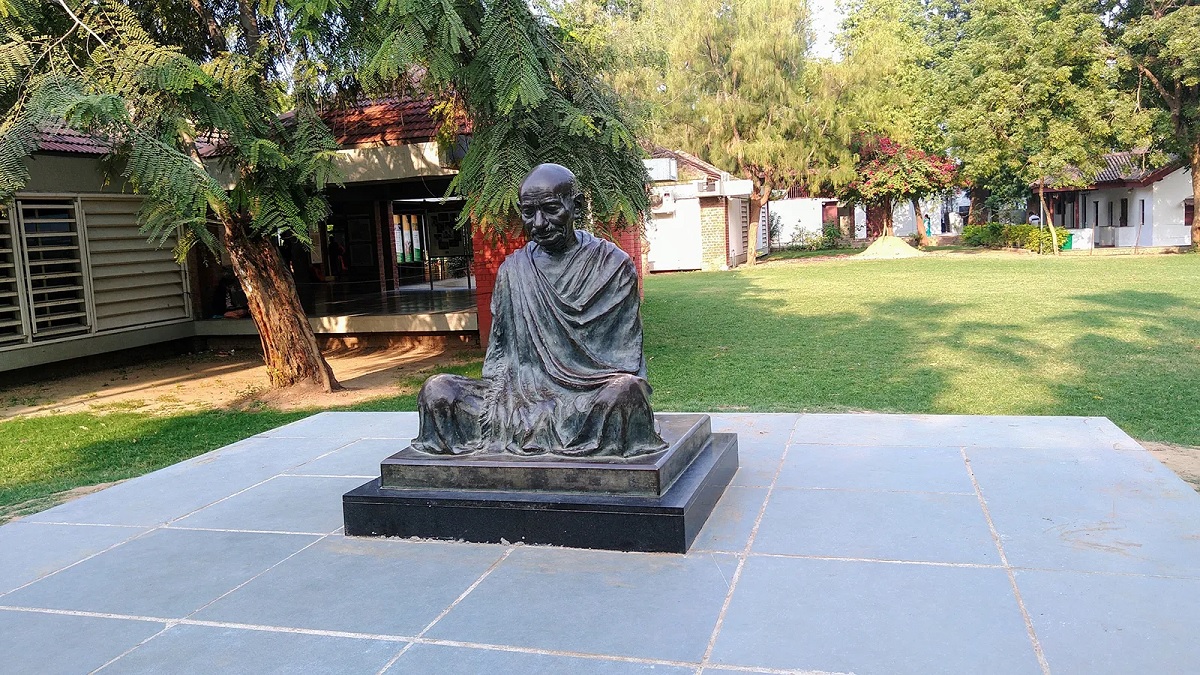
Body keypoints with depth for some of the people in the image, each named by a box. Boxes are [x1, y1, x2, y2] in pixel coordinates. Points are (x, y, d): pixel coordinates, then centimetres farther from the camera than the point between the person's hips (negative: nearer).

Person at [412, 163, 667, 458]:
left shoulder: (613, 265, 3)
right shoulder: (512, 270, 12)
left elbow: (625, 353, 3)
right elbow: (499, 350, 16)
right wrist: (499, 391, 0)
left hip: (592, 392, -3)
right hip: (523, 391, 3)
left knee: (627, 390, -37)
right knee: (435, 391, -15)